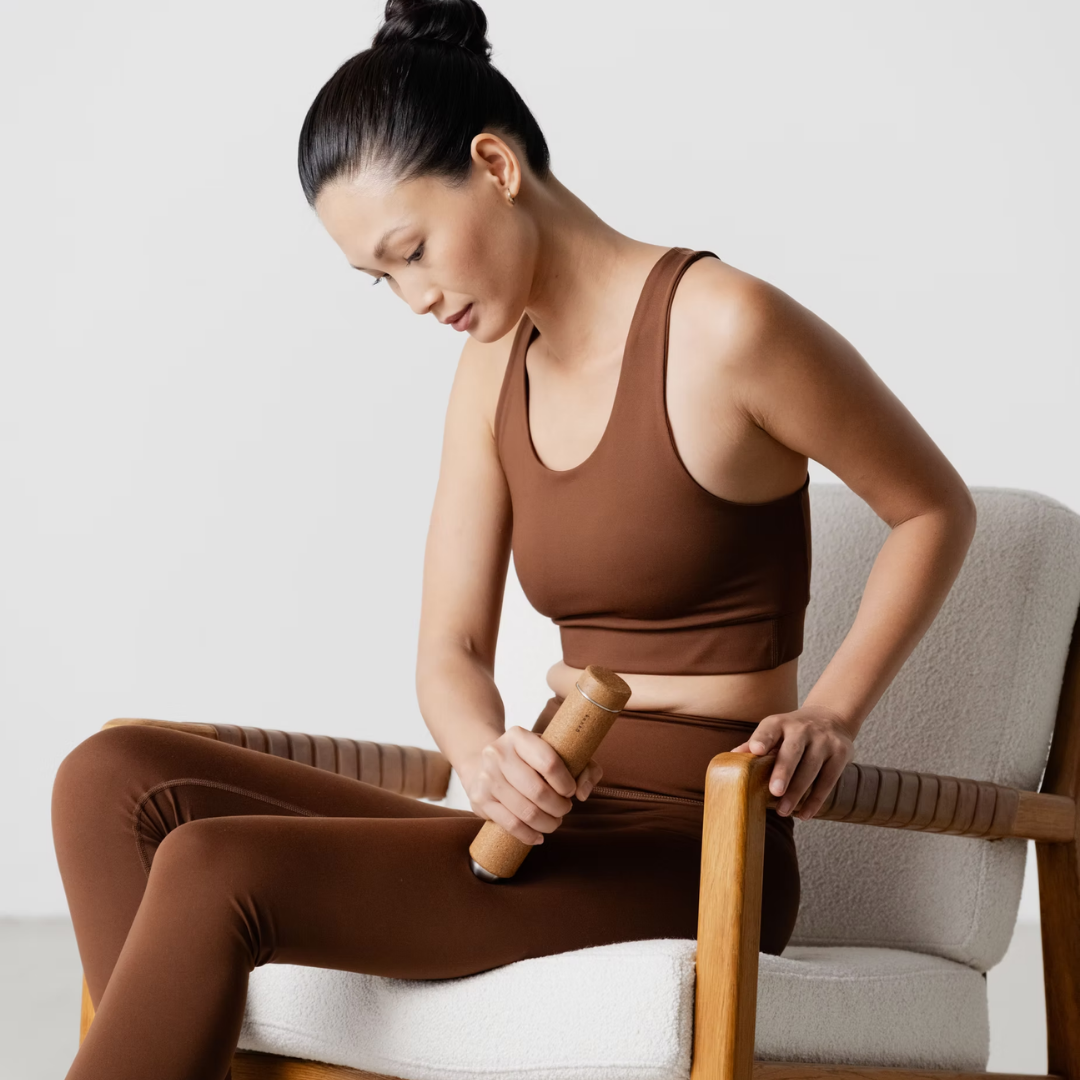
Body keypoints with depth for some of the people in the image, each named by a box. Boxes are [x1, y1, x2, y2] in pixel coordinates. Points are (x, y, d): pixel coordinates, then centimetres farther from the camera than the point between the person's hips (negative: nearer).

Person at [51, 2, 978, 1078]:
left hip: (693, 858, -7)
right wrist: (485, 756, -15)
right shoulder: (495, 367, 12)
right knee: (120, 780, -13)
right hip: (557, 825, 7)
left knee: (217, 870, -25)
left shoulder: (725, 326, -10)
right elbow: (451, 651, 8)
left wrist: (830, 713, -7)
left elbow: (935, 507, 2)